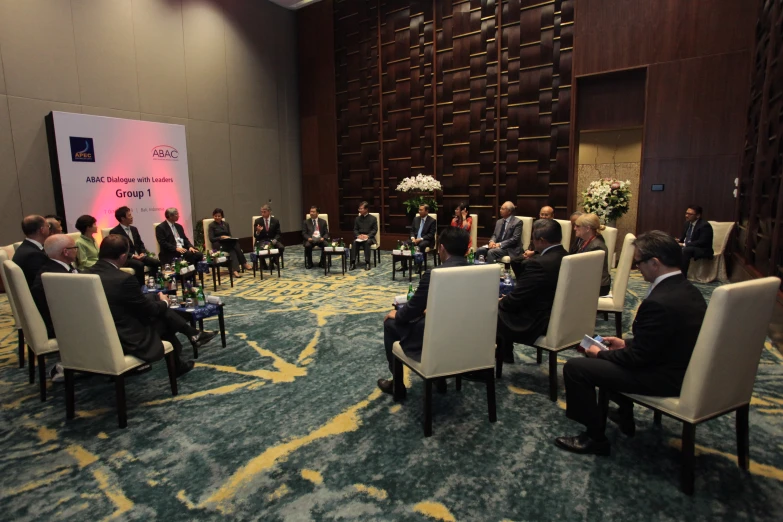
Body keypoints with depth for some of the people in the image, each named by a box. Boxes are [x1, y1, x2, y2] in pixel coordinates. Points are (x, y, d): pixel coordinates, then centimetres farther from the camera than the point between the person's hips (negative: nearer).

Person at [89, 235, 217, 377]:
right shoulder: (124, 279, -26)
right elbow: (147, 309, -12)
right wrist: (164, 302, 8)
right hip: (126, 340, -7)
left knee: (154, 298, 12)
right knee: (163, 318, 16)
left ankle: (192, 334, 23)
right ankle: (177, 364, 35)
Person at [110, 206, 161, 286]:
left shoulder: (134, 229, 18)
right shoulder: (114, 232, -4)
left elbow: (140, 244, 19)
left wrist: (143, 253, -3)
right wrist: (133, 256, -21)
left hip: (139, 256, 7)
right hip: (125, 258, -6)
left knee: (156, 262, -17)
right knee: (139, 265, -36)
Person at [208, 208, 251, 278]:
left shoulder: (226, 223, 19)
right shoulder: (211, 225, 6)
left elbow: (230, 235, 17)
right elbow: (211, 239, -3)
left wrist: (229, 238, -8)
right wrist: (221, 237, -17)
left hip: (228, 243, 4)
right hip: (217, 244, -4)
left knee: (232, 249, -35)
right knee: (235, 244, -34)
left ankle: (235, 270, -47)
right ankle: (244, 263, -34)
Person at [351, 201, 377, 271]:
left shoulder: (373, 218, 2)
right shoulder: (357, 218, 11)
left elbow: (375, 230, -2)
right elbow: (355, 229, 10)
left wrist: (367, 236, -19)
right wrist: (358, 235, -13)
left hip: (369, 237, -2)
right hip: (359, 237, 3)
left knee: (367, 242, -37)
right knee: (355, 242, -30)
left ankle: (367, 262, -33)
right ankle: (353, 262, -30)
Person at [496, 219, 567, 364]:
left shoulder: (539, 264, -27)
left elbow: (516, 298, -19)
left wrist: (499, 303, 1)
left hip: (537, 323, -9)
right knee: (504, 305, 22)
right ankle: (504, 353, 35)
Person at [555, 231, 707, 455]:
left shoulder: (659, 302, -29)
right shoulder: (687, 289, 2)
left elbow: (637, 357, -22)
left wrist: (600, 354, -6)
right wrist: (626, 343, 14)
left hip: (665, 378, -10)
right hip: (683, 368, 10)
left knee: (574, 367, -11)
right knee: (614, 356, 30)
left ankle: (595, 438, 5)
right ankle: (625, 416, 39)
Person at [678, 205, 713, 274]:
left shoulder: (705, 225, -15)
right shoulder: (688, 223, 9)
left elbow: (702, 242, -24)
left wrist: (684, 245, -27)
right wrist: (679, 242, -7)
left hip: (702, 250, -8)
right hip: (687, 248, 8)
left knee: (685, 250, -36)